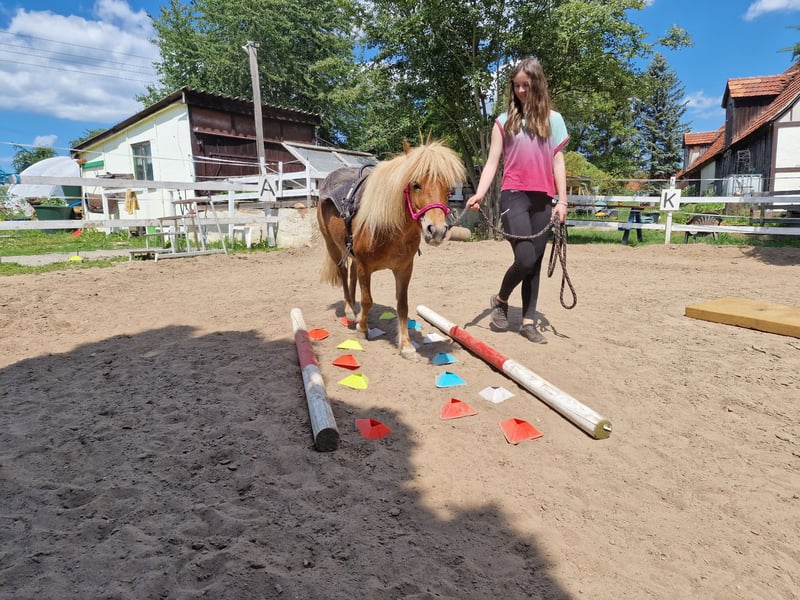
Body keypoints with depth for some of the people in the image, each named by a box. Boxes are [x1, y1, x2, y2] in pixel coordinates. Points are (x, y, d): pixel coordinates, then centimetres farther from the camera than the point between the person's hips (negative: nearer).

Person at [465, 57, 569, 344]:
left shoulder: (553, 119, 11)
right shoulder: (504, 121, 6)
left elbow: (558, 161, 7)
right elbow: (492, 162, -1)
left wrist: (562, 200, -1)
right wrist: (480, 193, -17)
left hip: (543, 199, 3)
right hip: (514, 196, -3)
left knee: (536, 262, 5)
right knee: (525, 259, -14)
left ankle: (528, 321, 14)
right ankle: (500, 299, 15)